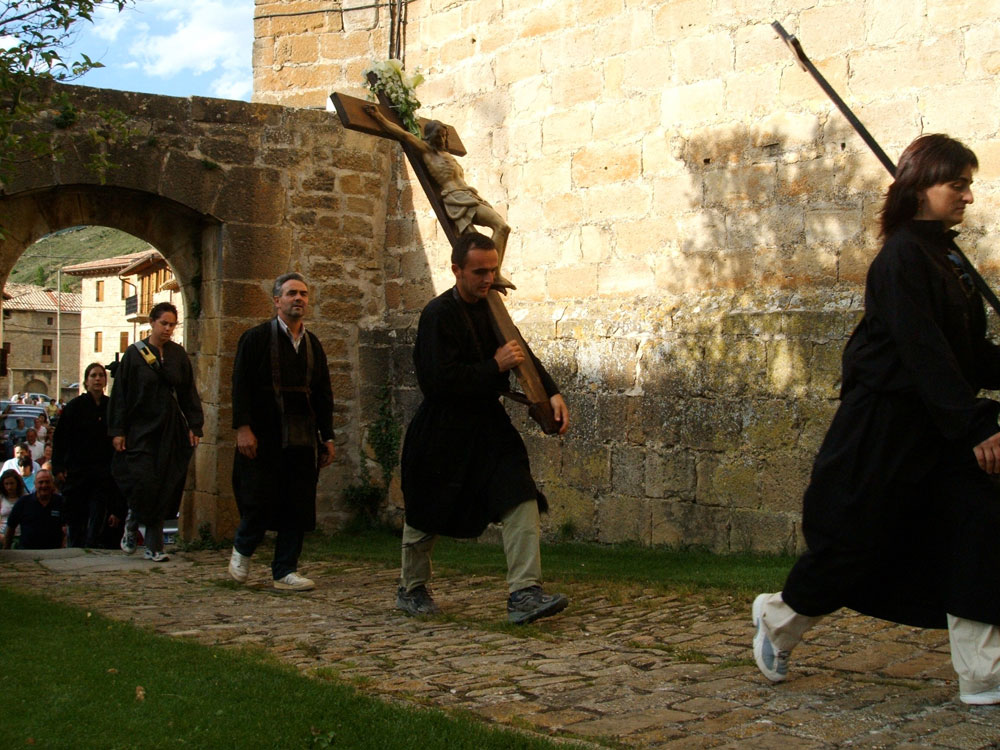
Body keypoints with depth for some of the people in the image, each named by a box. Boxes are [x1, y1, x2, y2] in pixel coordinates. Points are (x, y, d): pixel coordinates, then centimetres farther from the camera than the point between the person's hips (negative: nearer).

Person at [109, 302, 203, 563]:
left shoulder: (178, 354, 7)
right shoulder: (135, 353, -1)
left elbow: (188, 392, 9)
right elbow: (120, 393, -2)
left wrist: (194, 426, 1)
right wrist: (117, 431, -7)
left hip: (170, 430, 3)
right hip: (140, 428, -3)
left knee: (164, 488, 0)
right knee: (143, 482, -12)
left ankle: (153, 546, 8)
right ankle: (132, 523, 17)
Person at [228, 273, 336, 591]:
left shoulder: (313, 344, 14)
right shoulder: (257, 337, 0)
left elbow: (324, 394, 17)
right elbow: (241, 385, -6)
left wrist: (327, 436, 12)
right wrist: (242, 428, -14)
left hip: (303, 439, 5)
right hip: (264, 436, -5)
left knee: (298, 506, 3)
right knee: (261, 501, -4)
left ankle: (285, 571, 12)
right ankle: (242, 548, 25)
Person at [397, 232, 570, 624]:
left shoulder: (489, 308, 8)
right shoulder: (439, 314, -17)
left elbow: (520, 353, 15)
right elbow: (441, 379, -24)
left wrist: (552, 392, 1)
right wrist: (495, 366, -20)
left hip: (488, 423, 6)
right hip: (442, 432, -6)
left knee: (521, 500, -11)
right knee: (426, 517, 10)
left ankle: (524, 592, -13)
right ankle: (411, 589, 33)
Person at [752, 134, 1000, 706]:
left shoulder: (950, 258, 12)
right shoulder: (902, 257, -15)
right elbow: (923, 352, -21)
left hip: (940, 421, 8)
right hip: (886, 419, -8)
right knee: (857, 541, 3)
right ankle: (780, 618, 28)